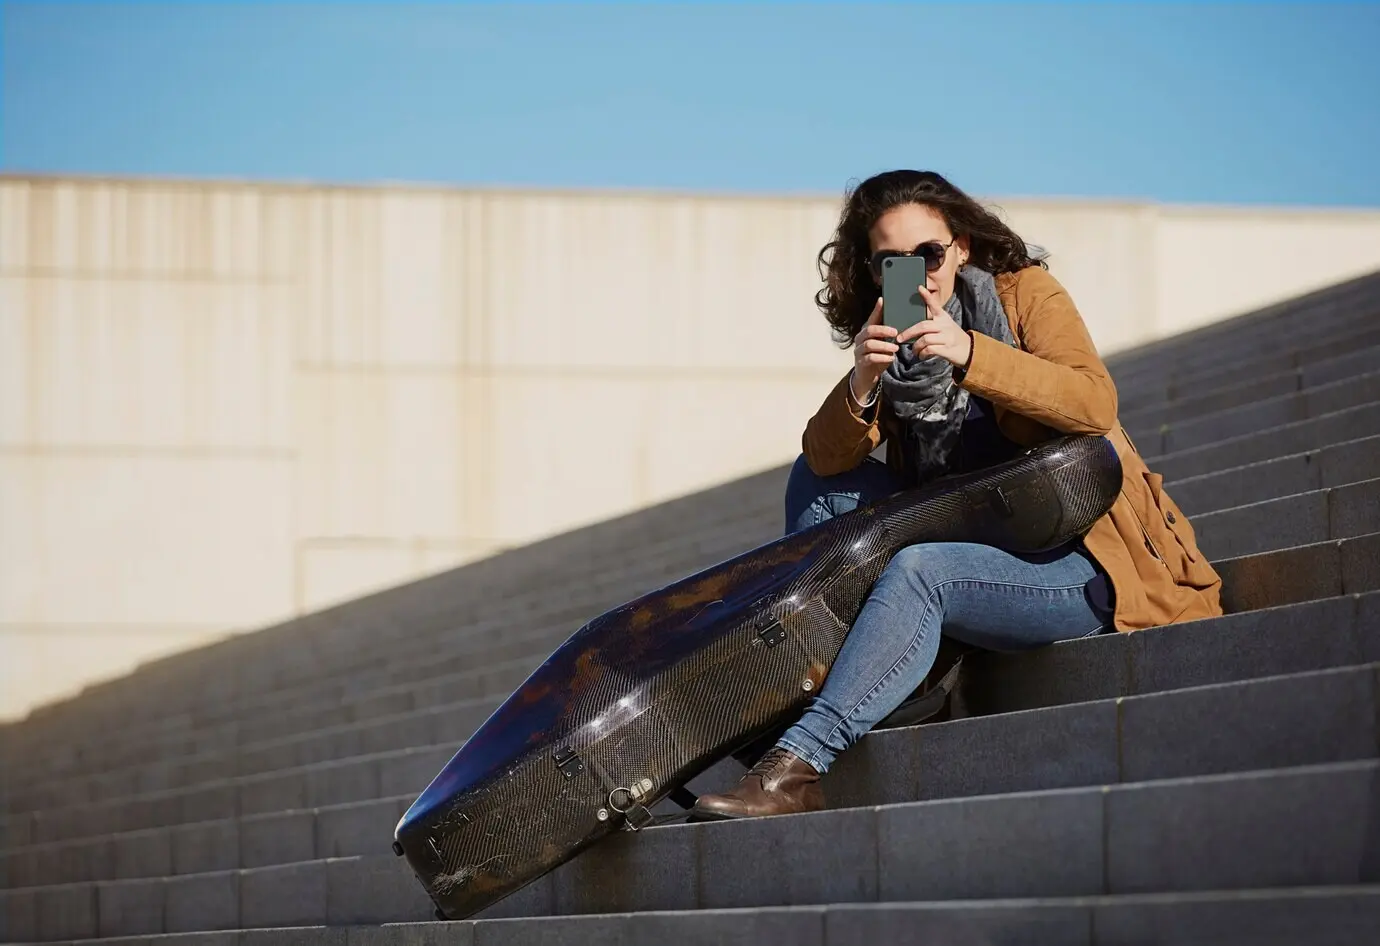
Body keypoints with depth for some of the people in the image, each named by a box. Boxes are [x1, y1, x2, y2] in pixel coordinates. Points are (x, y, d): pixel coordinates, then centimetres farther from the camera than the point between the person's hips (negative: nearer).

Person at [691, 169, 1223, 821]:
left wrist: (970, 354, -33)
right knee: (819, 485, -1)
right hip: (973, 547, 6)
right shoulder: (886, 343, 9)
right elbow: (827, 459, -5)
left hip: (1081, 563, -6)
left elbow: (1094, 404, -22)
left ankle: (795, 767, -38)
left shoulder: (1025, 292, -4)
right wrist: (861, 383, -26)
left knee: (917, 571, -32)